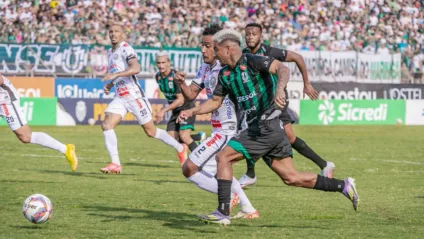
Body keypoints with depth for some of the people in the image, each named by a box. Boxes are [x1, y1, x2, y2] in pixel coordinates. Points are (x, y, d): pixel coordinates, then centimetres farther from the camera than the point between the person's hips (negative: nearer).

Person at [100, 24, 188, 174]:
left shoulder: (125, 49, -12)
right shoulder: (110, 53, 15)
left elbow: (136, 68, -28)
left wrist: (115, 75, -35)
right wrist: (109, 85, 12)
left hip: (134, 95, -8)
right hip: (120, 98, 8)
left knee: (150, 131, 2)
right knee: (106, 125, -13)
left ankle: (180, 148, 22)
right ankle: (115, 164, -13)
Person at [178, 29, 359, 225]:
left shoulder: (251, 61, -11)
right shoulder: (225, 74, 14)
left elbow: (283, 69, -24)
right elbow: (215, 101, 24)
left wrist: (279, 89, -44)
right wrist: (192, 112, 10)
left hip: (267, 126, -9)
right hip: (257, 128, 9)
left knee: (223, 157, -11)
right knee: (291, 178, 8)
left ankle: (223, 212, -12)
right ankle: (343, 186, 15)